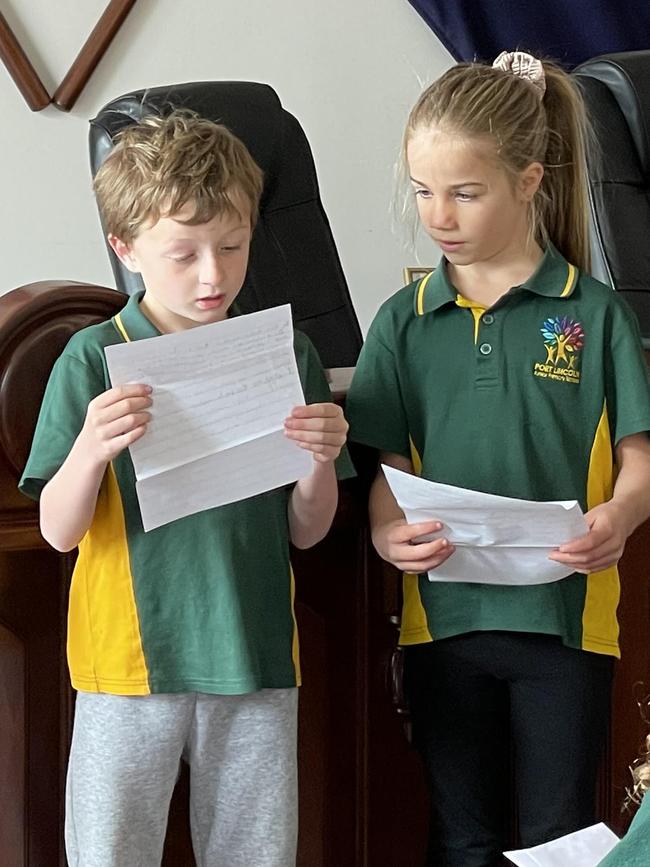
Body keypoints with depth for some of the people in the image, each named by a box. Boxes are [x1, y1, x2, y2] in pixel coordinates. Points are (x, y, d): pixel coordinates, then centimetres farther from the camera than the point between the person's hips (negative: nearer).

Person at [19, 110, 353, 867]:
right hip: (131, 661, -2)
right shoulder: (95, 360, -5)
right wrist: (91, 449, -25)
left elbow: (305, 533, 6)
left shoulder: (287, 357, 2)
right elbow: (59, 532, -7)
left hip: (255, 662, 2)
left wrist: (321, 462, -14)